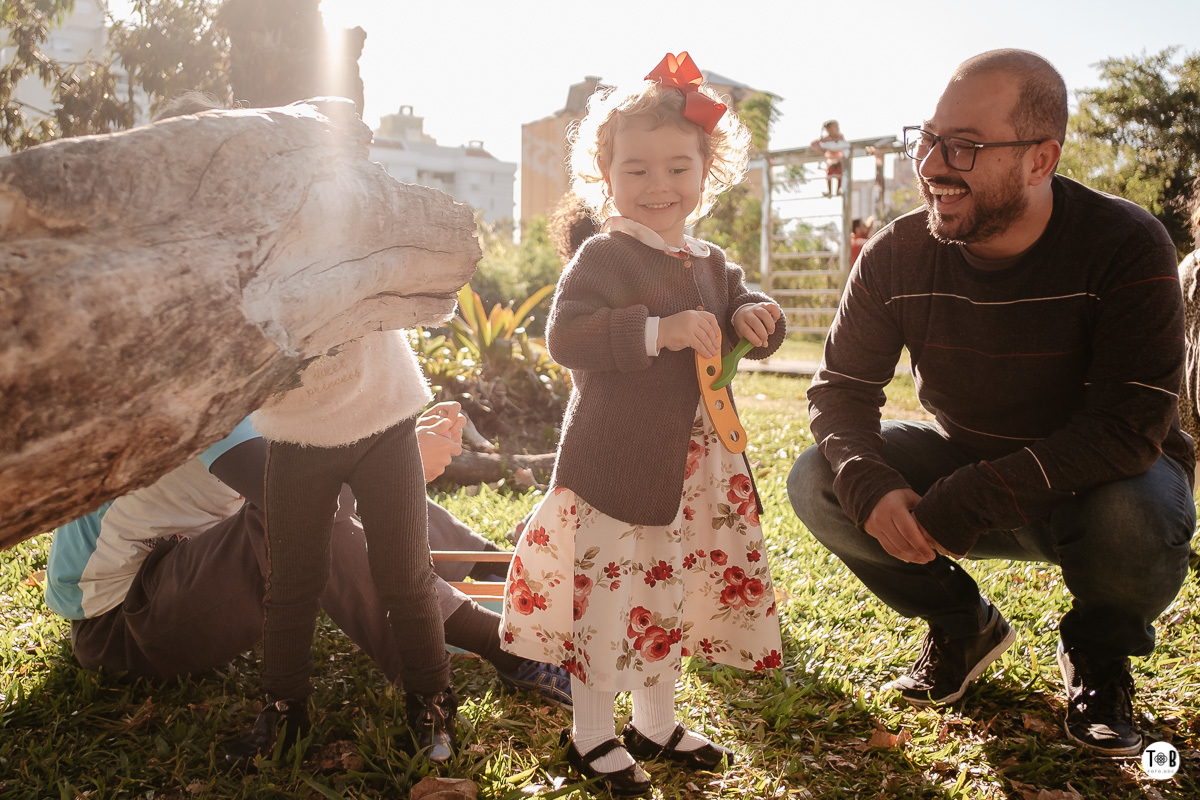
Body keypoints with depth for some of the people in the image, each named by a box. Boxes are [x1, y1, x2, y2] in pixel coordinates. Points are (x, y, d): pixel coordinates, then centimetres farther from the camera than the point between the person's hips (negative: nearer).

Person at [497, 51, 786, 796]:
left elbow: (749, 304, 19)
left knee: (675, 595, 18)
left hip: (696, 469, 7)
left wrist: (756, 317, -5)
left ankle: (656, 722, 37)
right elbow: (566, 335, -22)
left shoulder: (711, 263, 11)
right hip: (615, 464, -7)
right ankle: (591, 733, 23)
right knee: (609, 597, 1)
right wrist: (658, 330, -29)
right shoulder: (603, 256, -11)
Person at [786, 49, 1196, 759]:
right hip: (964, 464, 3)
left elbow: (1131, 426, -31)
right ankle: (966, 627, 8)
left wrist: (957, 507, -36)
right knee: (817, 483, -17)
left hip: (1098, 482, -3)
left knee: (1134, 522, -38)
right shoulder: (896, 257, -13)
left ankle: (1098, 654, 2)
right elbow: (841, 389, -9)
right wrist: (871, 487, -31)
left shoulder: (1127, 246, -24)